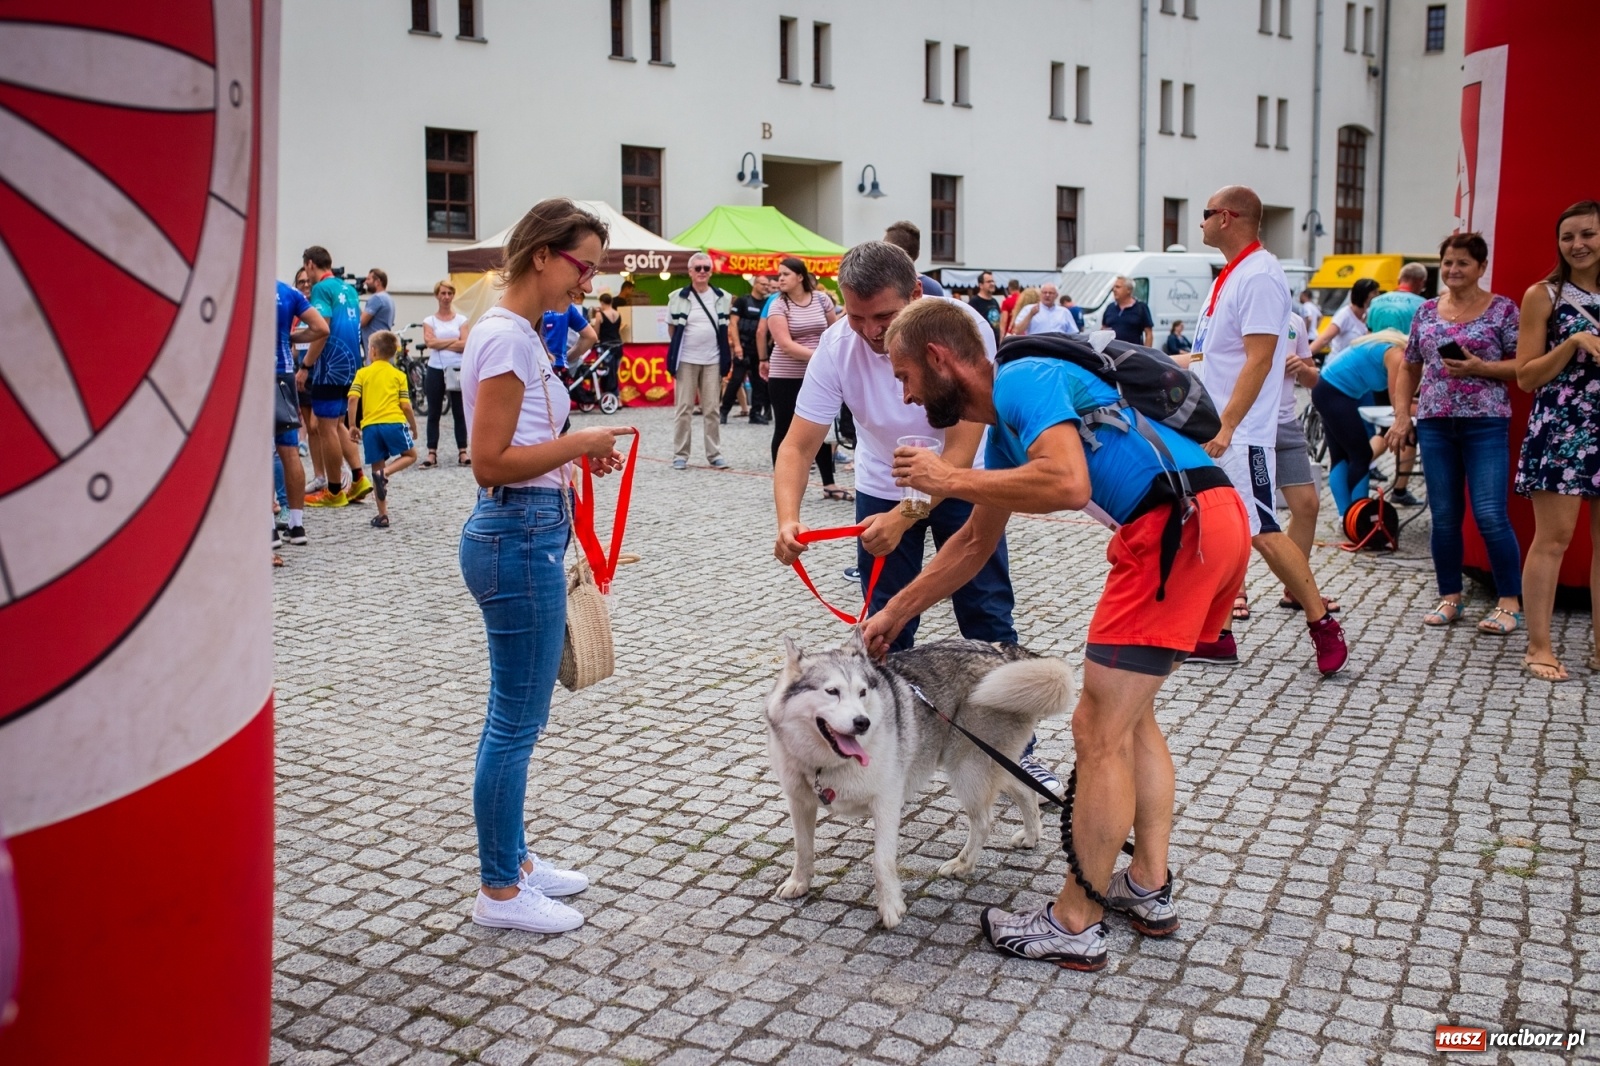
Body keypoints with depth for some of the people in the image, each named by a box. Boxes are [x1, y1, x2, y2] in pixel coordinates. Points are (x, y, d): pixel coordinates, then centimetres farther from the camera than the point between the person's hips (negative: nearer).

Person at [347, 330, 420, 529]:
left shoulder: (363, 373, 11)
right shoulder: (399, 375, 10)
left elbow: (353, 398, -2)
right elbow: (405, 405, 4)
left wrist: (352, 425, 3)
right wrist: (413, 426, 17)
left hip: (370, 426, 2)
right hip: (394, 423, -2)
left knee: (377, 468, 9)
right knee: (410, 455, 17)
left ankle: (382, 515, 7)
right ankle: (385, 473, -12)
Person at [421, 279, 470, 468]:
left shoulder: (461, 319, 6)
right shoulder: (429, 321, 6)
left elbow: (464, 345, -7)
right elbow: (430, 342, -10)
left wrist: (440, 344, -8)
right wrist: (454, 340, -8)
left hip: (457, 370, 0)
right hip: (435, 370, 0)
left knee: (459, 412, 2)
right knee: (434, 413, 3)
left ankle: (462, 453, 5)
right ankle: (432, 453, 4)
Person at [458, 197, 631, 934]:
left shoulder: (516, 333, 14)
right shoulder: (507, 337, -16)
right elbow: (491, 463, -19)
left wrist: (578, 451, 8)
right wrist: (581, 442, -14)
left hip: (527, 534, 10)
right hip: (518, 538, -10)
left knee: (516, 715, 17)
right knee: (517, 721, 0)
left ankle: (513, 860, 30)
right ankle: (499, 892, 13)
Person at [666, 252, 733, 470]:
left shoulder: (723, 298, 4)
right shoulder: (678, 297, -2)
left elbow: (727, 329, 13)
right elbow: (672, 328, 8)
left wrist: (727, 356, 6)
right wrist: (685, 343, 5)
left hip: (713, 360, 1)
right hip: (686, 360, -1)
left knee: (712, 409, 5)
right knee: (684, 409, 2)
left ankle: (714, 454, 10)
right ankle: (680, 455, 7)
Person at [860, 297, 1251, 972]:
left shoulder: (1022, 381, -8)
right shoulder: (1007, 423, 22)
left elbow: (1069, 484, -25)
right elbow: (974, 544, 32)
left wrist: (949, 480, -13)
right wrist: (895, 613, 38)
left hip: (1179, 524, -11)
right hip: (1216, 519, 11)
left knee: (1099, 731, -3)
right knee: (1130, 712, 22)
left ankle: (1074, 925, 8)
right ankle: (1149, 889, 30)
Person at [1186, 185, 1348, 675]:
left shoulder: (1259, 276, -14)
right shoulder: (1231, 275, 16)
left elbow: (1258, 360, -21)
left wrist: (1225, 428, -25)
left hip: (1240, 436, -10)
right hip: (1211, 431, 10)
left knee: (1262, 533, -8)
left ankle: (1323, 625, 4)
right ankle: (1217, 635, 15)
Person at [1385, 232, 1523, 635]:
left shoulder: (1502, 309, 1)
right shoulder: (1427, 311, 12)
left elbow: (1523, 365, -2)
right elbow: (1409, 368, 17)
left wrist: (1479, 368, -16)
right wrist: (1402, 415, 7)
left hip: (1486, 424, -4)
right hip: (1435, 423, 4)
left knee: (1490, 515, -8)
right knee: (1444, 517, 7)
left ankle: (1510, 603, 3)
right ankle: (1449, 598, 18)